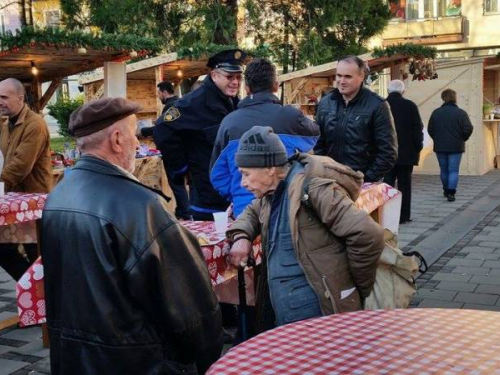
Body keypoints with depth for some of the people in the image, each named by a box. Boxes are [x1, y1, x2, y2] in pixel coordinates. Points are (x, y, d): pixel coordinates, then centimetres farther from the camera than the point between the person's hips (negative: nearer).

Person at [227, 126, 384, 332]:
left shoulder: (311, 188, -19)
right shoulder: (271, 193, 9)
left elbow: (368, 235, -25)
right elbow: (251, 212, 29)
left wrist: (359, 289, -10)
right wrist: (241, 236, 6)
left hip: (323, 316, -9)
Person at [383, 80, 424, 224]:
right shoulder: (410, 106, -5)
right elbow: (418, 129, -5)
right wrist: (418, 148, 4)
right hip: (406, 152, -1)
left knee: (388, 184, 6)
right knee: (404, 184, 5)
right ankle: (403, 215, 6)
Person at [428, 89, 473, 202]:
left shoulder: (436, 112, 1)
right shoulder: (461, 113, -8)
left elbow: (430, 129, 4)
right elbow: (468, 129, -12)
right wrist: (462, 139, 6)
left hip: (440, 147, 3)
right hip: (456, 147, -3)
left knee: (444, 170, 15)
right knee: (453, 170, 0)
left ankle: (446, 190, 26)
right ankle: (451, 192, -10)